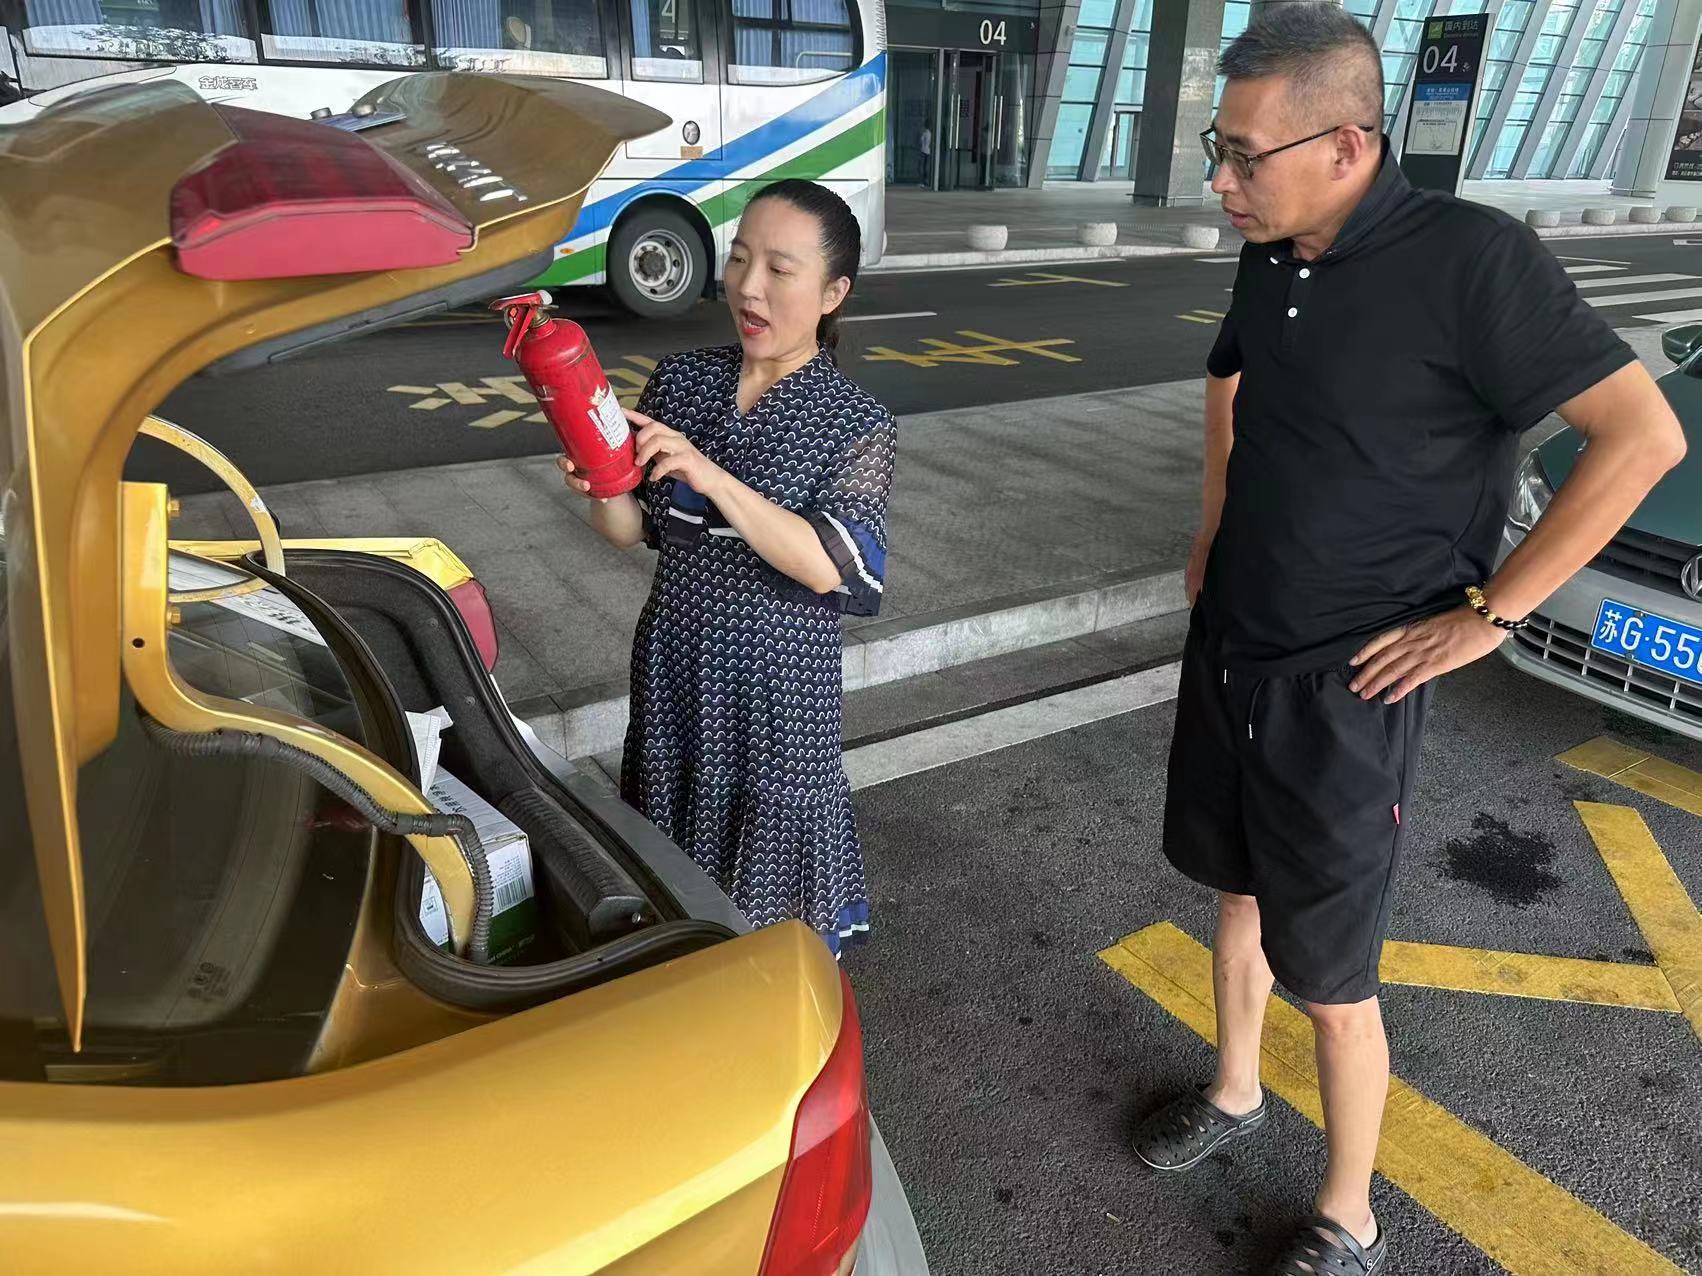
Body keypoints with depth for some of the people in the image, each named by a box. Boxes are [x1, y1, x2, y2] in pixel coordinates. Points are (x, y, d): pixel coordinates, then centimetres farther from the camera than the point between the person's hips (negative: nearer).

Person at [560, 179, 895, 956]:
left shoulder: (856, 425, -12)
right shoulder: (679, 381, -1)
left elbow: (835, 569, -23)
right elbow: (634, 530, 4)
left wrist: (714, 479, -31)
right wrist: (598, 489, -19)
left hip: (778, 681, -4)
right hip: (672, 665, 4)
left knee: (769, 851, 11)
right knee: (673, 845, 20)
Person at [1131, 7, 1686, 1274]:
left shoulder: (1470, 257, -19)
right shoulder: (1271, 258, 2)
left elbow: (1644, 434, -18)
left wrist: (1488, 612, -17)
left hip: (1345, 687, -7)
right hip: (1229, 647, 7)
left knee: (1331, 977, 5)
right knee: (1236, 892, 22)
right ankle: (1236, 1093, 47)